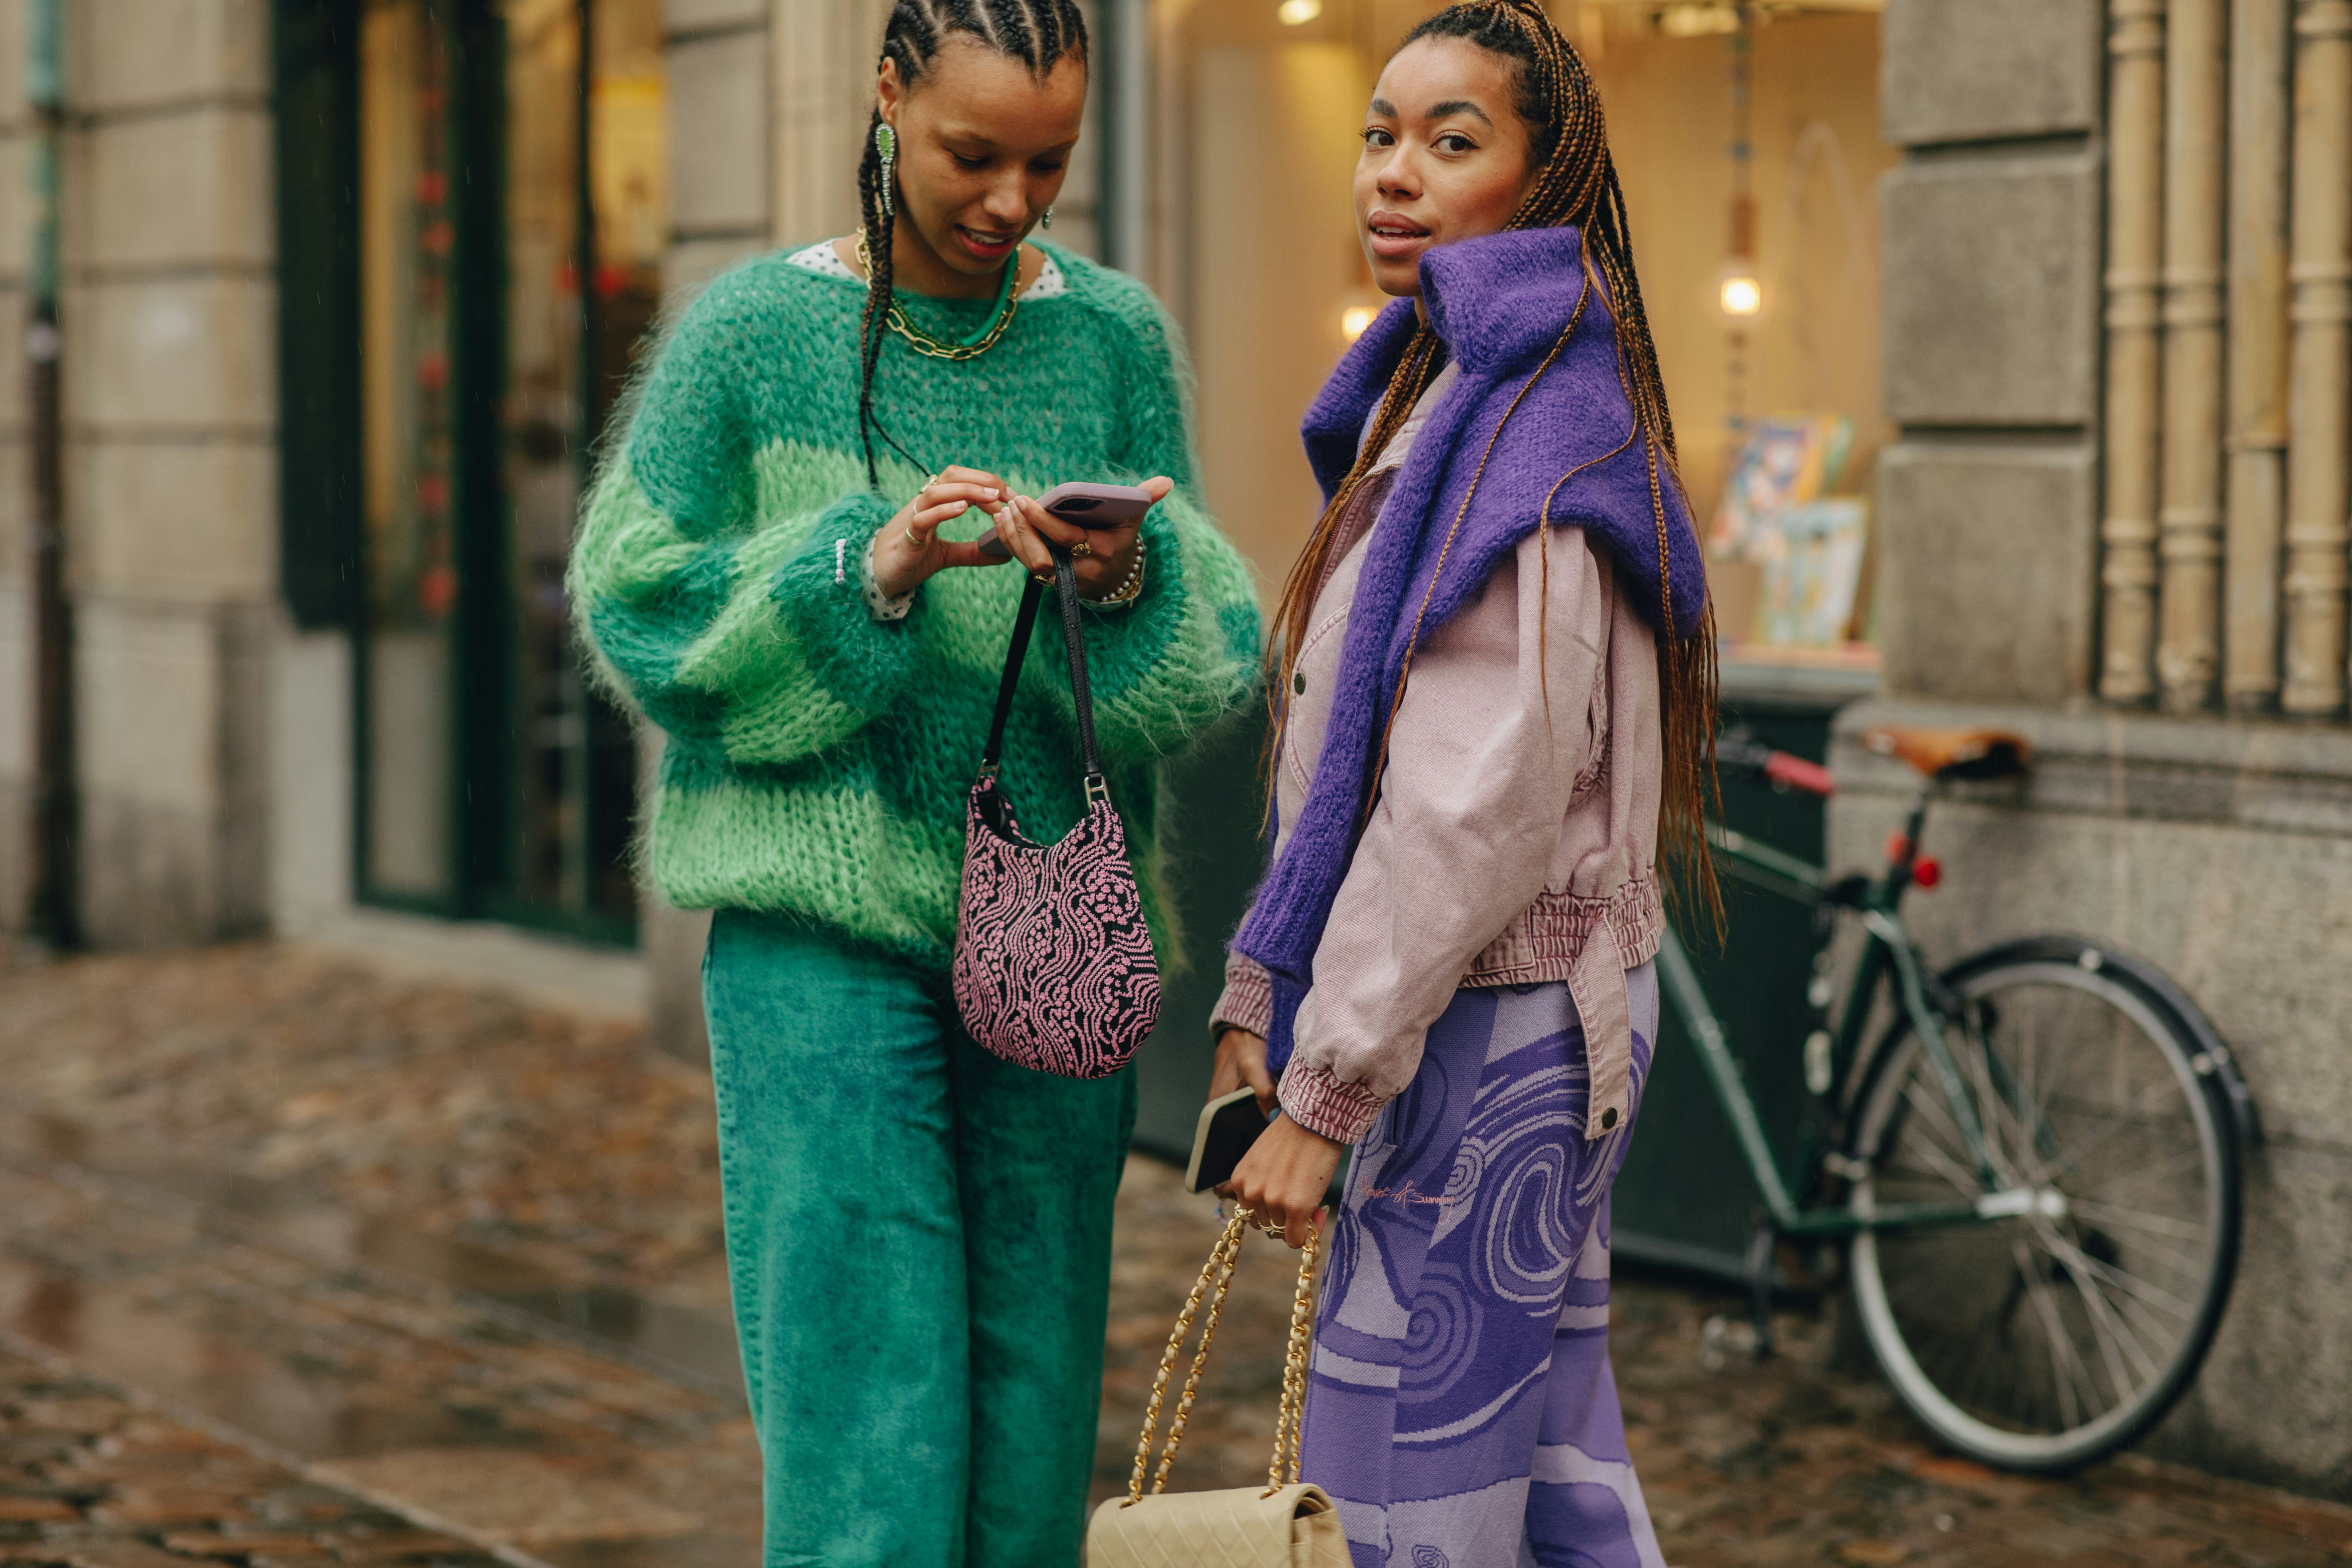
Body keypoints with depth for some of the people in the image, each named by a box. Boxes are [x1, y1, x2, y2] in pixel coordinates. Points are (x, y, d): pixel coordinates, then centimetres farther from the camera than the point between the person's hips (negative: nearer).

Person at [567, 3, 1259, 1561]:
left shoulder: (1119, 336, 5)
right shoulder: (753, 330, -2)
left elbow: (1213, 651, 3)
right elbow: (642, 611, -4)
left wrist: (1131, 582, -19)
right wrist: (866, 570, -19)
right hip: (828, 928, -3)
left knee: (1033, 1424, 6)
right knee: (865, 1426, -8)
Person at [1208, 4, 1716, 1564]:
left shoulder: (1534, 436, -17)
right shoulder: (1435, 400, 14)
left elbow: (1478, 800, -23)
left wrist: (1327, 1088, -21)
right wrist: (1264, 996, 12)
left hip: (1494, 1023, -10)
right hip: (1524, 1019, 10)